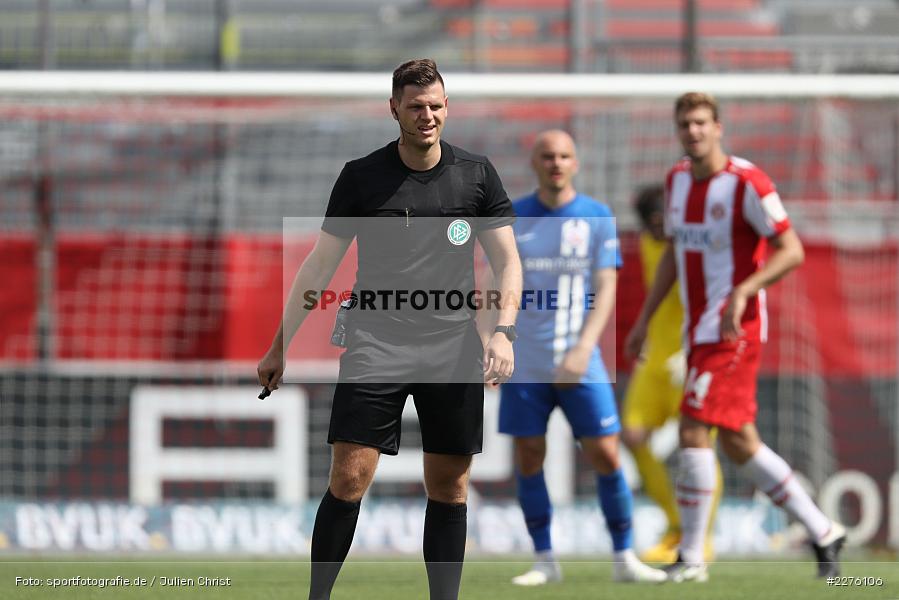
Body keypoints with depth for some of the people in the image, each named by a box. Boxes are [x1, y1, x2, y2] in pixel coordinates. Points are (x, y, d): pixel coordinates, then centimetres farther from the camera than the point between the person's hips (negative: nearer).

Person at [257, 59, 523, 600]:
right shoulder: (361, 177, 3)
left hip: (454, 346, 1)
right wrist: (280, 345, 7)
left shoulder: (477, 174, 6)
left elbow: (507, 260, 8)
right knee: (349, 477, -10)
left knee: (449, 485, 3)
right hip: (376, 342, -1)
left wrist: (503, 331, -8)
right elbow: (320, 265, 9)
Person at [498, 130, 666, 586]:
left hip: (579, 362, -1)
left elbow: (605, 290, -5)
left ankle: (624, 558, 5)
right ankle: (545, 561, 11)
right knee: (528, 459, 1)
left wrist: (583, 348, -18)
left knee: (605, 456, -5)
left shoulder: (597, 218, 1)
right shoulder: (512, 219, 5)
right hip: (524, 363, 1)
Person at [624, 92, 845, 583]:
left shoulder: (746, 182, -14)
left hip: (734, 330, -8)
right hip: (699, 331, 8)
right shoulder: (676, 181, 10)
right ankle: (822, 532, 21)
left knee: (693, 430, -14)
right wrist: (644, 320, 19)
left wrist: (741, 292, -28)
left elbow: (792, 251, -17)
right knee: (738, 444, 11)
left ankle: (690, 556, -7)